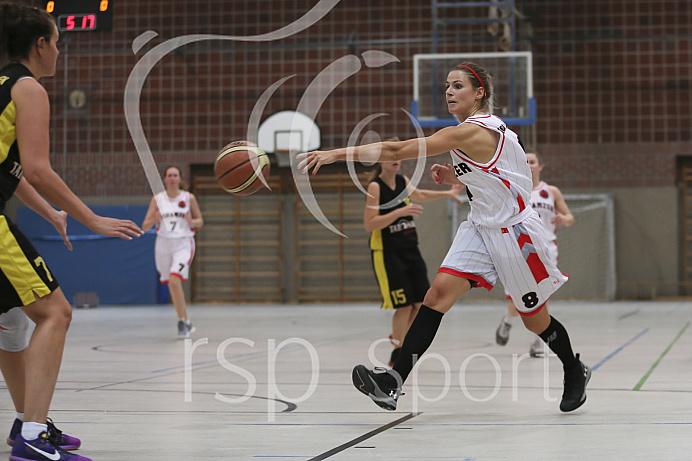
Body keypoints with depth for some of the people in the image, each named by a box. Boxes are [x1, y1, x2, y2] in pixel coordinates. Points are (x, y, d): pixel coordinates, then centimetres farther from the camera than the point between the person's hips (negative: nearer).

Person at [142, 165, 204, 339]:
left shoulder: (189, 198, 0)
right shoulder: (157, 199, 3)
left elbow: (200, 221, 9)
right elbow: (145, 227, 2)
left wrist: (191, 221, -13)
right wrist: (154, 219, -20)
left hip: (183, 244, -3)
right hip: (163, 244, 3)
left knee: (174, 280, -22)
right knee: (171, 285, 8)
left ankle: (183, 322, -10)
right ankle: (186, 324, 24)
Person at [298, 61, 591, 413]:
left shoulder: (471, 132, -23)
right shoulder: (486, 127, 7)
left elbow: (397, 151, -27)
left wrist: (335, 154, -28)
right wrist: (455, 177, 5)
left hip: (514, 232, -9)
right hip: (482, 227, 9)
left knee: (534, 318, 8)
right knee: (439, 292, -10)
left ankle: (575, 372, 36)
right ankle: (393, 382, -20)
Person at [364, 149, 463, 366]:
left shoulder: (403, 181, 7)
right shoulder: (375, 186, -13)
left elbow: (419, 195, 30)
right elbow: (369, 224, -20)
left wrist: (447, 193, 31)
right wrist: (399, 212, -27)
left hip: (410, 250, 7)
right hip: (387, 253, -7)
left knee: (421, 303, 5)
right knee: (404, 305, -8)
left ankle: (400, 337, 27)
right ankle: (398, 353, 8)